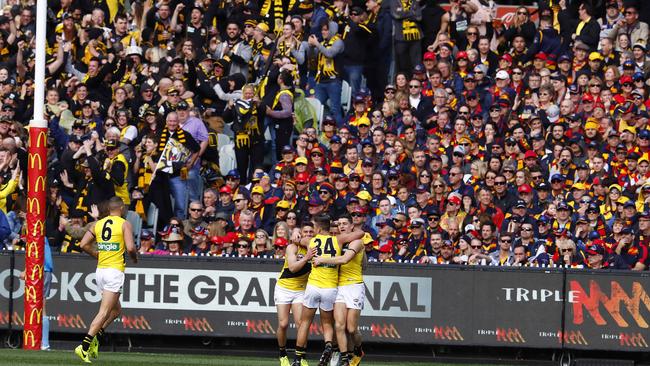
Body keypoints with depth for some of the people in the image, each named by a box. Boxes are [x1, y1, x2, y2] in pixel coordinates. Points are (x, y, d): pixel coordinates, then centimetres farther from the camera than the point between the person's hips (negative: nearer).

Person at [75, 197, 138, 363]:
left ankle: (95, 337, 3)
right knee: (104, 312, -8)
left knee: (116, 310, 20)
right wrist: (135, 258, 6)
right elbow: (130, 248, -15)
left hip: (100, 270, 6)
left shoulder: (97, 224, 10)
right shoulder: (125, 225, -4)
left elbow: (84, 245, 4)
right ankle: (84, 346, -19)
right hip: (115, 271, -6)